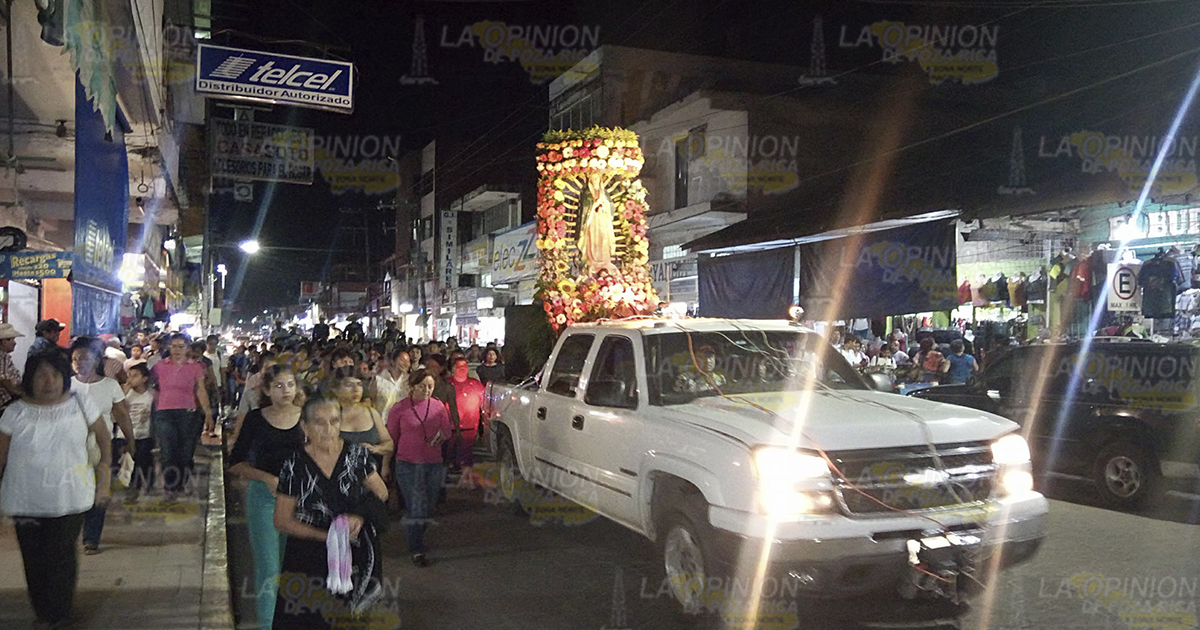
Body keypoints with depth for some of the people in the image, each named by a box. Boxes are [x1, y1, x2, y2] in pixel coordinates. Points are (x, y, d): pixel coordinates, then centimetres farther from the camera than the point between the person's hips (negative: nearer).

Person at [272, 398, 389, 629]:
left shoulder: (357, 454, -1)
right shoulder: (295, 466, -7)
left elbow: (381, 492, 9)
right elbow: (282, 521, -3)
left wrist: (361, 516, -10)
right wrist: (327, 536, -13)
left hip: (357, 557, 1)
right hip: (309, 560, -1)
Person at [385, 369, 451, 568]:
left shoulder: (438, 406, 3)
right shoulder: (399, 409, -5)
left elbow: (447, 431, 11)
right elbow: (391, 438, 3)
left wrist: (441, 436, -11)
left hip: (434, 463, 4)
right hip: (408, 464, -3)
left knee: (429, 508, 12)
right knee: (416, 507, -6)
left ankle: (416, 538, 36)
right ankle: (417, 551, 5)